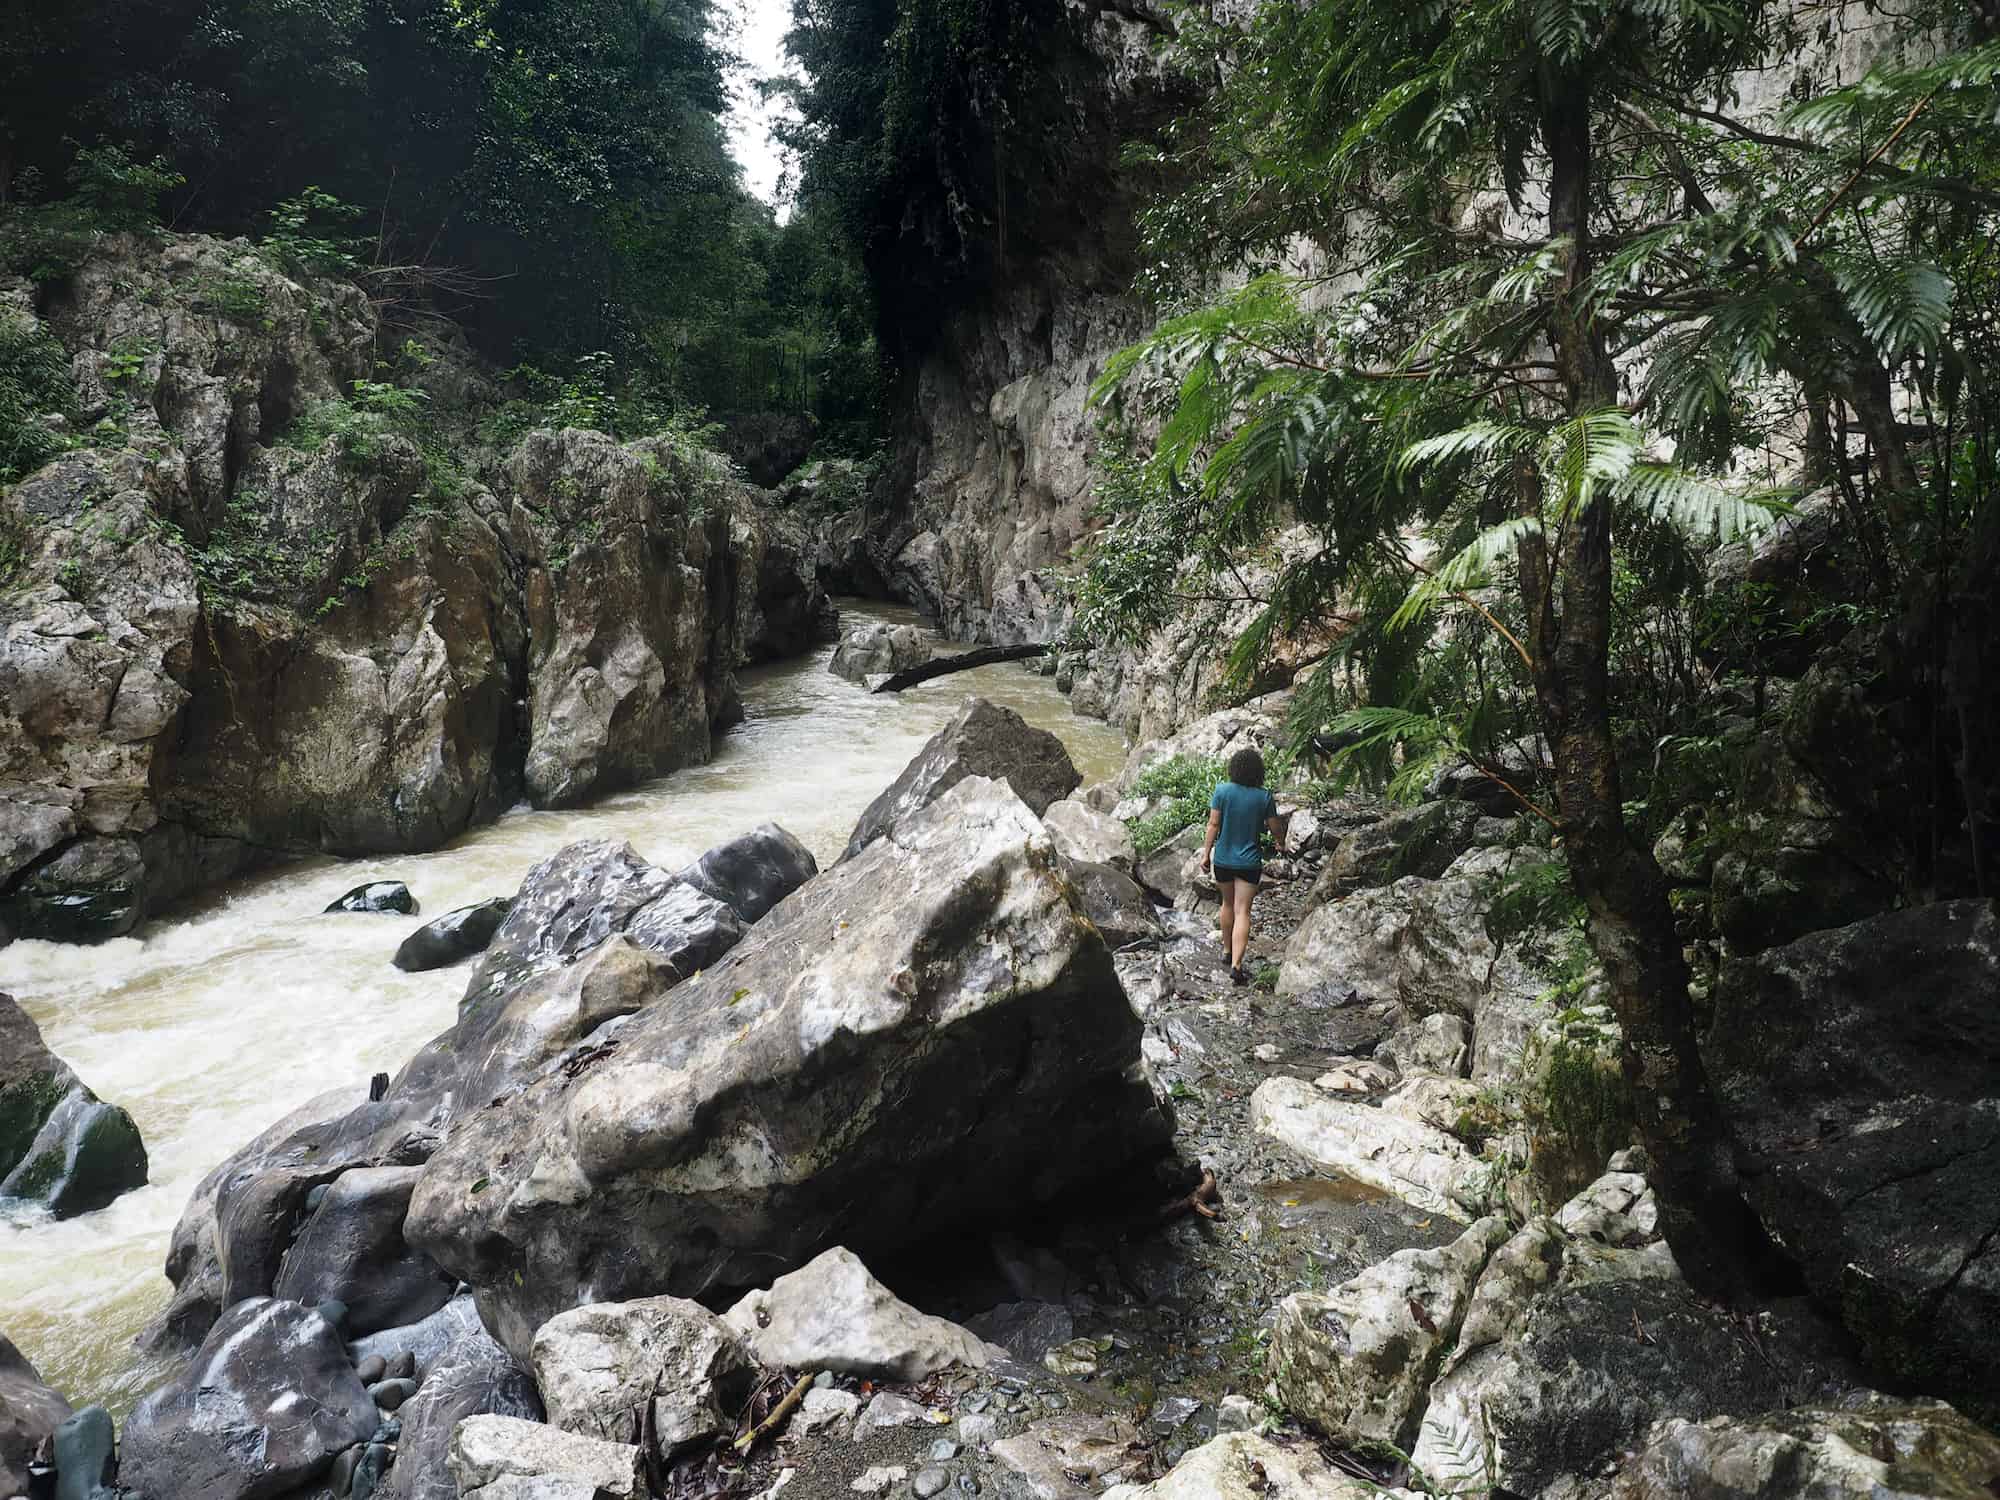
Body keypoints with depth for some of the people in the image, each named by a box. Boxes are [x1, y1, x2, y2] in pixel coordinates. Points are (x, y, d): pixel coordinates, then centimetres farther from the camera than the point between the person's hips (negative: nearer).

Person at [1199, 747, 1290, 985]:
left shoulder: (1222, 790, -9)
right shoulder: (1264, 797, -9)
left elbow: (1213, 824, -8)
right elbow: (1275, 828, 2)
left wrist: (1206, 853, 1)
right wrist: (1281, 844, 23)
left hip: (1223, 859, 2)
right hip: (1249, 862, -2)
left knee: (1228, 903, 23)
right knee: (1242, 912, -1)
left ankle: (1227, 950, 39)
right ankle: (1236, 965, -10)